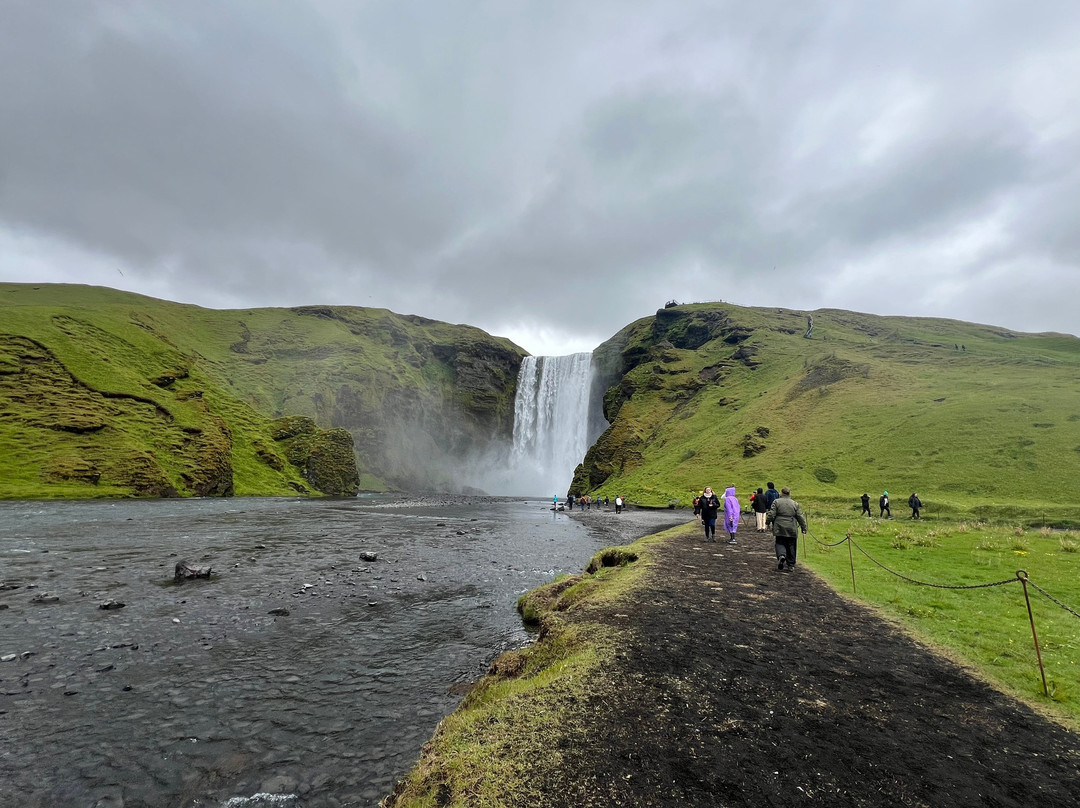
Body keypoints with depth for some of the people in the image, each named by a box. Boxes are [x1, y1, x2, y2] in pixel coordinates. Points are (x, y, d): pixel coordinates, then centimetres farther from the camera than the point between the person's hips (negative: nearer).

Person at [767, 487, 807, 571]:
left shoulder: (776, 502, 0)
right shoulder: (795, 503, 7)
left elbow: (771, 514, -6)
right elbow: (800, 517, 7)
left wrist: (768, 523, 7)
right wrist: (804, 528, 13)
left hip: (780, 528, -2)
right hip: (792, 529, 2)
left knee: (780, 543, 7)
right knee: (791, 546, 11)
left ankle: (781, 555, -21)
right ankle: (791, 564, 15)